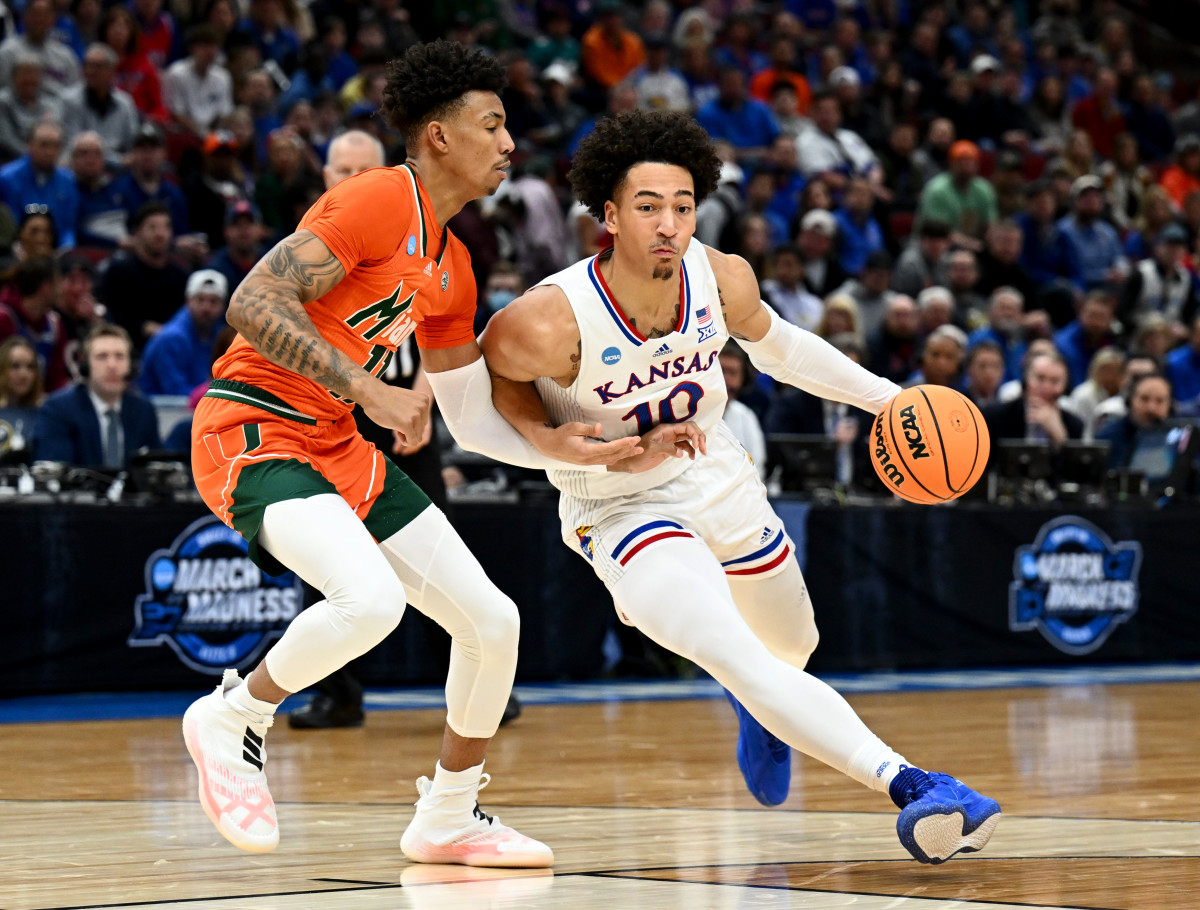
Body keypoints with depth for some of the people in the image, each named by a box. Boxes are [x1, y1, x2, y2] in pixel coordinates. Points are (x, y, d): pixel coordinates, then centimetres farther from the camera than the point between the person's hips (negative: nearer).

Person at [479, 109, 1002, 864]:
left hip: (721, 483, 6)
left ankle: (762, 710, 65)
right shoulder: (551, 324, -30)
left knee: (792, 647, 27)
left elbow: (777, 345, 6)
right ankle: (908, 785, -39)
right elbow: (490, 367, -8)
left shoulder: (722, 279, -16)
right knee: (734, 656, -30)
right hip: (622, 512, -6)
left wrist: (888, 397, 4)